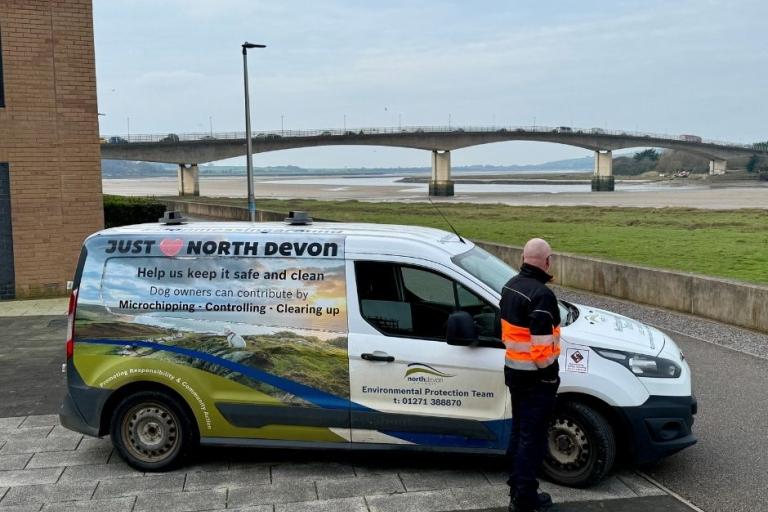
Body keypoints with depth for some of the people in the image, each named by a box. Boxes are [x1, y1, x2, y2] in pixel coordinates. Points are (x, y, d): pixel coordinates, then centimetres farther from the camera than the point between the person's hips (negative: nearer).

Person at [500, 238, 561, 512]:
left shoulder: (510, 286, 5)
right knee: (532, 437, 1)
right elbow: (542, 344, -25)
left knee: (519, 430, 20)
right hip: (535, 376, -9)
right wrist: (550, 374, -14)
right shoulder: (541, 294, -24)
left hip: (514, 370, 9)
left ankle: (516, 486, 32)